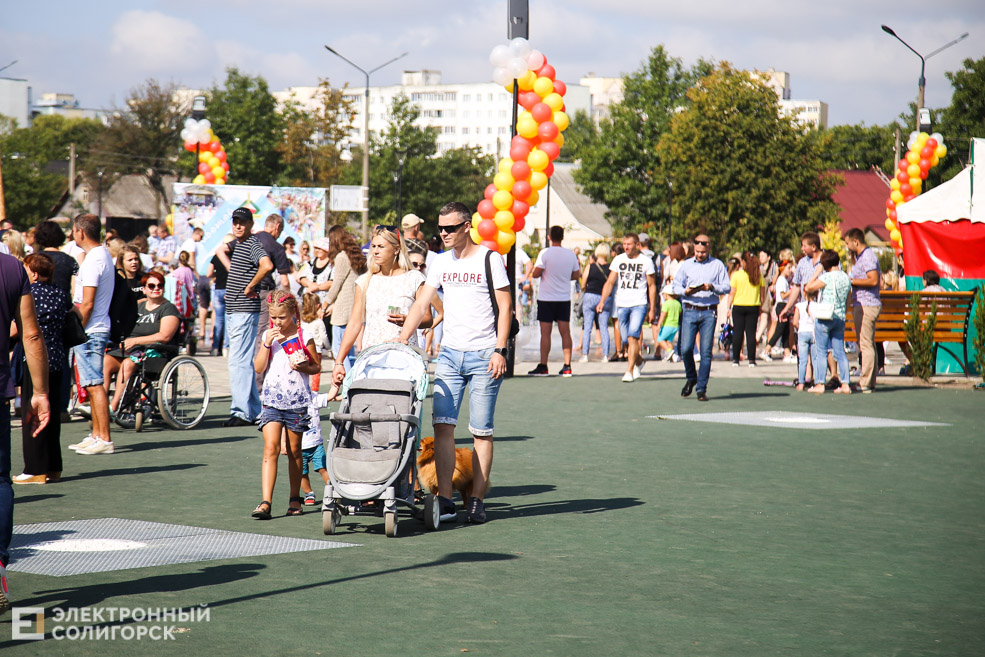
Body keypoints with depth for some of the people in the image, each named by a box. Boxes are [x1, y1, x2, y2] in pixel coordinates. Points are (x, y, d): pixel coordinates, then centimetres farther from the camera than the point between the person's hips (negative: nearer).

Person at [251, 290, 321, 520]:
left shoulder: (304, 338, -2)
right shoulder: (267, 336, 6)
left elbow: (317, 366, 7)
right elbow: (258, 368, 0)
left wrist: (303, 367, -13)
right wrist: (267, 344, -11)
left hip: (297, 400, -1)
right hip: (272, 400, 1)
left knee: (294, 451, 10)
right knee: (271, 448, -12)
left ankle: (295, 499, 24)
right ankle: (265, 502, -18)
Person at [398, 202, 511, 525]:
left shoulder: (489, 259, -3)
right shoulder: (441, 262, 10)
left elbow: (504, 307, -4)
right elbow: (421, 304, 9)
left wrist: (499, 350, -11)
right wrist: (401, 340, -3)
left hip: (483, 355, -4)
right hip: (449, 353, 4)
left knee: (481, 431, -1)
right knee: (442, 424, -6)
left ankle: (477, 501, 4)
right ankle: (444, 500, -5)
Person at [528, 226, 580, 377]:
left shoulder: (545, 253, -11)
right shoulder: (571, 254, 3)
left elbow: (536, 274, -13)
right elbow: (575, 275, 10)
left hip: (547, 298, -4)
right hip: (565, 298, 4)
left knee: (545, 332, 0)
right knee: (565, 332, 5)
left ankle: (543, 367, 2)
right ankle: (567, 367, 3)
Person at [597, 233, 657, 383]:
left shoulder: (646, 261, 0)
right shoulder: (618, 260, 6)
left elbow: (652, 286, 5)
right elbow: (610, 282, 6)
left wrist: (652, 309, 3)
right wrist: (602, 301, -6)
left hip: (639, 305, -3)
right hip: (621, 304, 3)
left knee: (633, 336, -17)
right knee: (627, 339, 9)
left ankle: (630, 371, -16)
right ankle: (638, 362, 35)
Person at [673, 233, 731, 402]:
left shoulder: (717, 265, 7)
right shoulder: (686, 265, 11)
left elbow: (727, 287, 3)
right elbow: (676, 285, 10)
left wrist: (712, 287, -14)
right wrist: (685, 291, -10)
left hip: (709, 312, -1)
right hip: (690, 311, 1)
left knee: (706, 352, -5)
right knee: (686, 349, -7)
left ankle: (702, 389, 1)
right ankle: (691, 378, 19)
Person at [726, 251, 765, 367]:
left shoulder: (736, 275, -7)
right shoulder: (758, 276, 0)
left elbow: (732, 293, -5)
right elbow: (762, 293, 5)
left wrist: (729, 307, 3)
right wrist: (760, 307, 15)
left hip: (738, 306, -1)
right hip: (753, 307, 1)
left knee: (738, 332, 4)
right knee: (751, 332, 3)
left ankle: (735, 359, 5)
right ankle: (751, 359, 0)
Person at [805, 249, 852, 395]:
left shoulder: (826, 277, -14)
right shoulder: (846, 278, 7)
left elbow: (808, 288, -9)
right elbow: (847, 302, 14)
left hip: (824, 317, -6)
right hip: (840, 318, 6)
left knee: (821, 351, 0)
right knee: (840, 351, 8)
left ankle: (819, 384, -2)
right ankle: (845, 384, 4)